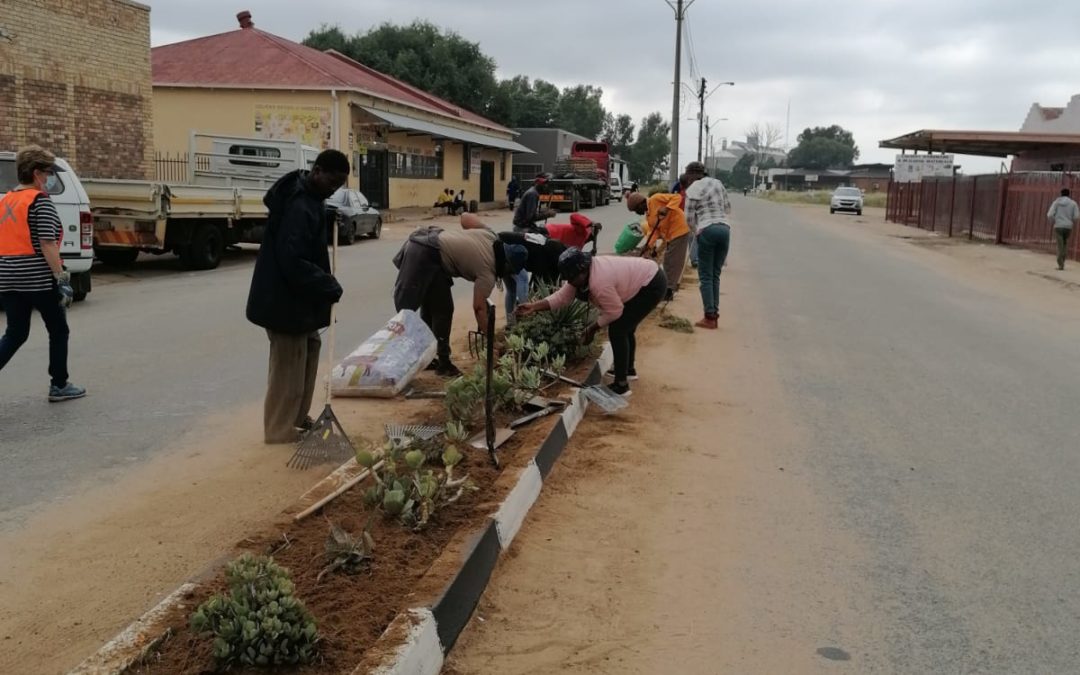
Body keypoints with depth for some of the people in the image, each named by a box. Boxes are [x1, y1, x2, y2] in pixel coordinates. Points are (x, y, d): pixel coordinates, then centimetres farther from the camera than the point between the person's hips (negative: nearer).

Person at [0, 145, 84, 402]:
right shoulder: (40, 201, -11)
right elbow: (47, 244, -17)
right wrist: (61, 278, -16)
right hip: (39, 279, -7)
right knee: (58, 331, 11)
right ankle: (59, 386, 18)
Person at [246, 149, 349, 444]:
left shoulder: (308, 198, 8)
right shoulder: (299, 207, -26)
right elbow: (293, 262, -31)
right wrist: (329, 286, -23)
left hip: (297, 296, 11)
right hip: (285, 298, -11)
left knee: (308, 351, 20)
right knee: (289, 364, -1)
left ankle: (298, 417, 33)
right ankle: (280, 430, 10)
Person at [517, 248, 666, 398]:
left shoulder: (599, 282, -32)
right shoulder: (582, 273, -3)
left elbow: (613, 312, -22)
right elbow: (561, 297, 0)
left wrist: (591, 329, -11)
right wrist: (533, 307, -7)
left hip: (652, 285, -10)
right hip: (645, 278, 10)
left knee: (617, 331, -9)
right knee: (625, 326, 23)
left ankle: (621, 385, -4)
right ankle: (629, 369, 42)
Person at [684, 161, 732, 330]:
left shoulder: (692, 191, -3)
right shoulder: (717, 183, 12)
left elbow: (690, 218, -1)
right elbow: (728, 207, 17)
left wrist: (697, 232, 15)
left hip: (707, 230, -5)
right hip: (725, 229, 5)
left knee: (706, 276, 1)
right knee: (715, 275, 12)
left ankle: (710, 317, -2)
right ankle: (714, 313, 11)